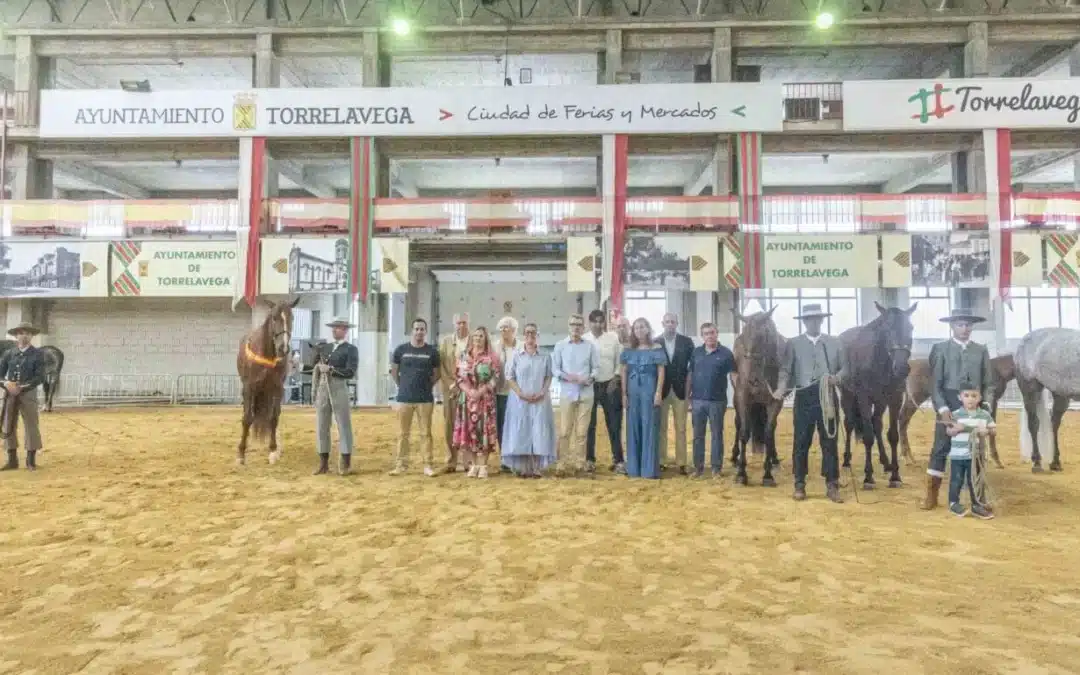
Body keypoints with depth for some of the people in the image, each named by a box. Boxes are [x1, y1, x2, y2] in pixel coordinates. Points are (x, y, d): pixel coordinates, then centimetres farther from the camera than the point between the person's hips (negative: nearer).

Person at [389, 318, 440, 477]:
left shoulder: (432, 351, 2)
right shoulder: (401, 349, 2)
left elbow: (436, 374, 12)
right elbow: (393, 371, 13)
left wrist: (426, 386, 7)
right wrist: (404, 386, 10)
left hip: (425, 399, 0)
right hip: (404, 398, 1)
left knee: (426, 433, 2)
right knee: (403, 433, 5)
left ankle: (427, 465, 6)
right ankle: (401, 464, 12)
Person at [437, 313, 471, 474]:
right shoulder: (445, 341, 9)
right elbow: (440, 365, 4)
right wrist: (451, 384, -7)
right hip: (450, 389, 2)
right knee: (450, 426, 2)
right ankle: (451, 462, 7)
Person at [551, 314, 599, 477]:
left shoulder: (590, 346, 5)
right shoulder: (560, 345, 2)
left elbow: (596, 367, 6)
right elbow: (554, 368, 1)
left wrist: (590, 378, -12)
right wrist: (566, 376, -15)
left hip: (586, 393, 1)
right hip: (567, 393, -1)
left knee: (581, 431, 6)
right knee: (564, 431, 0)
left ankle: (579, 463, 14)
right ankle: (563, 464, 7)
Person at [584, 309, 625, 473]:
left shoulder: (613, 337, 3)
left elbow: (620, 361, 5)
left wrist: (615, 379, -3)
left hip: (610, 385, 1)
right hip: (589, 386, -1)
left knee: (614, 424, 2)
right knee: (589, 424, 7)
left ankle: (618, 460, 7)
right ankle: (589, 459, 17)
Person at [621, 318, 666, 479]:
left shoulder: (656, 349, -1)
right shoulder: (628, 350, 8)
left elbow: (661, 372, -3)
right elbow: (624, 373, 10)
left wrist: (658, 393, -11)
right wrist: (624, 394, 4)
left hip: (649, 390, -3)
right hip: (632, 391, 3)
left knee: (649, 427, -2)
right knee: (633, 427, 6)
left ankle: (649, 468, 3)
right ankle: (633, 468, 14)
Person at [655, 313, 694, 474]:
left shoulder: (686, 341, 3)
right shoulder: (655, 343, 1)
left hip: (680, 390, 0)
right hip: (661, 390, 0)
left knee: (681, 428, 3)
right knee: (661, 428, 5)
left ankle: (681, 463, 8)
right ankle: (661, 462, 11)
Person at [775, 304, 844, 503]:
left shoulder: (834, 342, 9)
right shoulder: (793, 343, 4)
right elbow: (785, 369, -6)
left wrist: (837, 378, -16)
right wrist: (781, 387, -23)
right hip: (804, 398, -1)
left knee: (830, 442, 5)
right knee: (801, 443, 4)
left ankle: (832, 486, 14)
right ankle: (799, 485, 14)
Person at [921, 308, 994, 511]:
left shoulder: (981, 351, 9)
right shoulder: (940, 349, 0)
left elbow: (988, 383, 8)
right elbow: (935, 383, -5)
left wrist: (984, 405, -7)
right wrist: (943, 408, -16)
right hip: (948, 406, -2)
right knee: (940, 450, 2)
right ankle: (931, 496, 9)